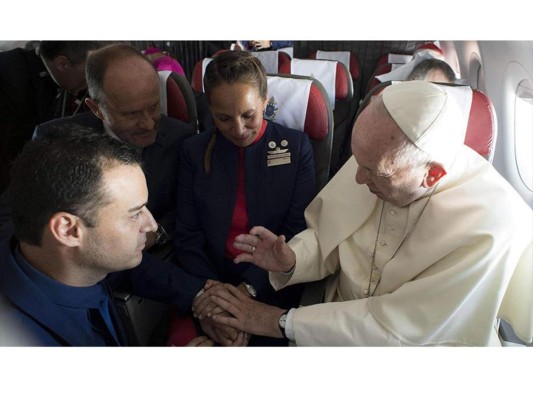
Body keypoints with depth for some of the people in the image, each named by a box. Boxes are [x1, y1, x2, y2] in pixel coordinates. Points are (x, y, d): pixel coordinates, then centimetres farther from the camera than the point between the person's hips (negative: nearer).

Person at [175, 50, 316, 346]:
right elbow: (188, 236, 0)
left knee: (268, 340, -21)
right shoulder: (195, 151, 2)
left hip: (273, 286, -1)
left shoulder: (296, 147, -2)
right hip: (209, 281, 1)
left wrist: (249, 289, -16)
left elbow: (297, 233, -5)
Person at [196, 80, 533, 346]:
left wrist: (280, 321, -21)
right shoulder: (379, 159, -11)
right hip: (342, 322, 3)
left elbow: (398, 328, -23)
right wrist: (290, 261, -19)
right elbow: (327, 234, 1)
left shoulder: (493, 228, -25)